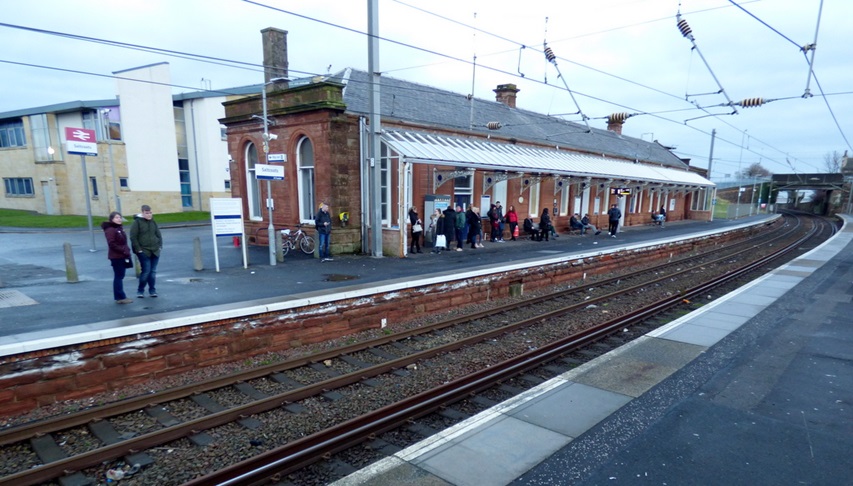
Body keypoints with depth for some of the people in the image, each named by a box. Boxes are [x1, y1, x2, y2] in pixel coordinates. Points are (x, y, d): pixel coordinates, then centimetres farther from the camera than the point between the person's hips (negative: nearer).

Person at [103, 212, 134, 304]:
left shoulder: (120, 228, 15)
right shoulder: (110, 230, -12)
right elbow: (112, 244, -19)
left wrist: (127, 250, 7)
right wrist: (123, 251, -20)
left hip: (122, 256, 9)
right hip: (116, 257, -9)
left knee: (120, 276, 14)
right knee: (118, 277, -4)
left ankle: (120, 297, 21)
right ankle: (120, 297, 2)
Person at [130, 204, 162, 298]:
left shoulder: (153, 222, 10)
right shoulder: (137, 222, -6)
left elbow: (158, 234, 16)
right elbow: (133, 237, -9)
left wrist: (160, 246, 6)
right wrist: (138, 249, -12)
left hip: (155, 251, 5)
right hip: (143, 251, -5)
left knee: (153, 271, 7)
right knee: (146, 271, -8)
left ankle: (152, 290, 16)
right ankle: (140, 290, 8)